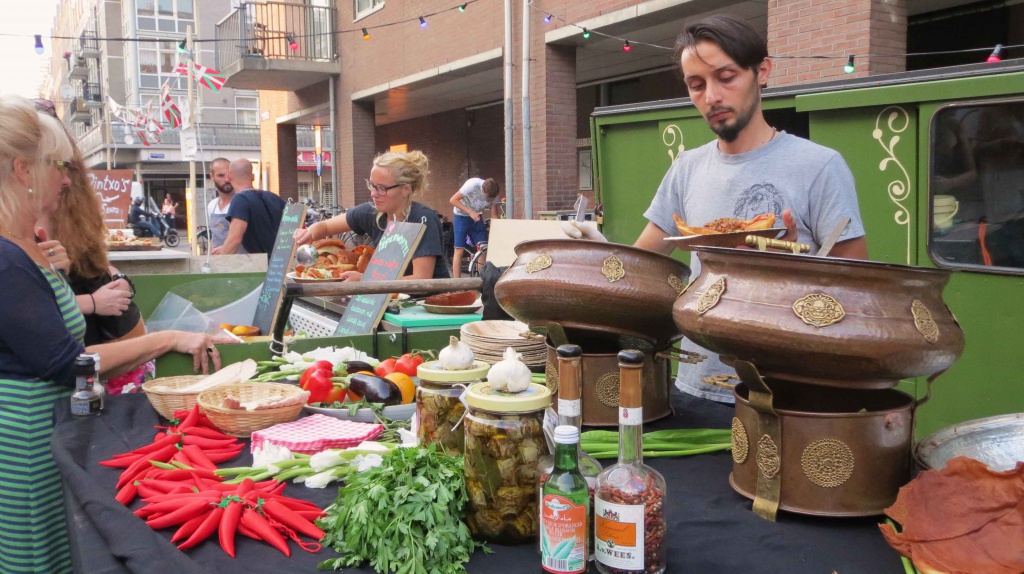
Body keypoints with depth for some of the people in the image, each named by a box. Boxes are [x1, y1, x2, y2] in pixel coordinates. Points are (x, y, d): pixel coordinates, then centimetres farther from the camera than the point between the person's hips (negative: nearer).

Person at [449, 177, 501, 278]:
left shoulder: (494, 195, -15)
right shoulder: (473, 184, -29)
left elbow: (494, 215, -7)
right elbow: (453, 200, -25)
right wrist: (470, 212, -31)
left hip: (476, 217, 5)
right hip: (461, 216, -4)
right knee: (459, 250, -10)